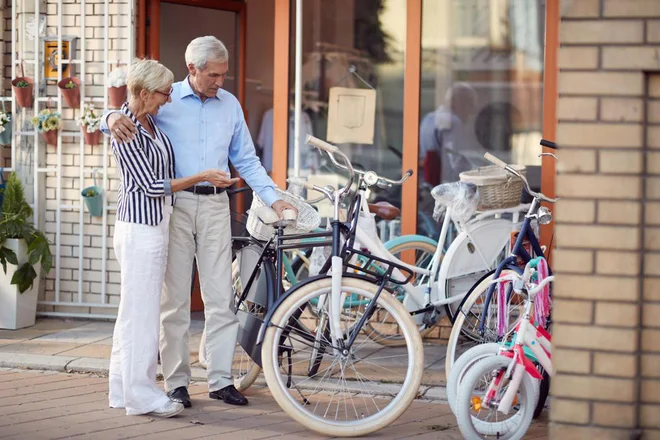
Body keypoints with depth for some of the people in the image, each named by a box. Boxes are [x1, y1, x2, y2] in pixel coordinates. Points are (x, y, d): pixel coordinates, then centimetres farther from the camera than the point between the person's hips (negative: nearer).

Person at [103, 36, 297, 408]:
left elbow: (247, 160, 16)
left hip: (215, 206, 3)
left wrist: (274, 199, 5)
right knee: (175, 299, 1)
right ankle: (177, 382, 7)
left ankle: (222, 379, 8)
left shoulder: (230, 105, 11)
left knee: (221, 297, 1)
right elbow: (124, 115, 2)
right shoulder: (165, 100, 1)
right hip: (174, 204, -3)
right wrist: (114, 118, -24)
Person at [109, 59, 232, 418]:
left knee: (133, 311, 13)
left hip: (154, 225, 9)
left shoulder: (149, 120, 9)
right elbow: (152, 186, -18)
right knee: (142, 311, -6)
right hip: (140, 229, -9)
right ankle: (142, 395, -1)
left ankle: (123, 389, 19)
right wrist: (203, 177, -15)